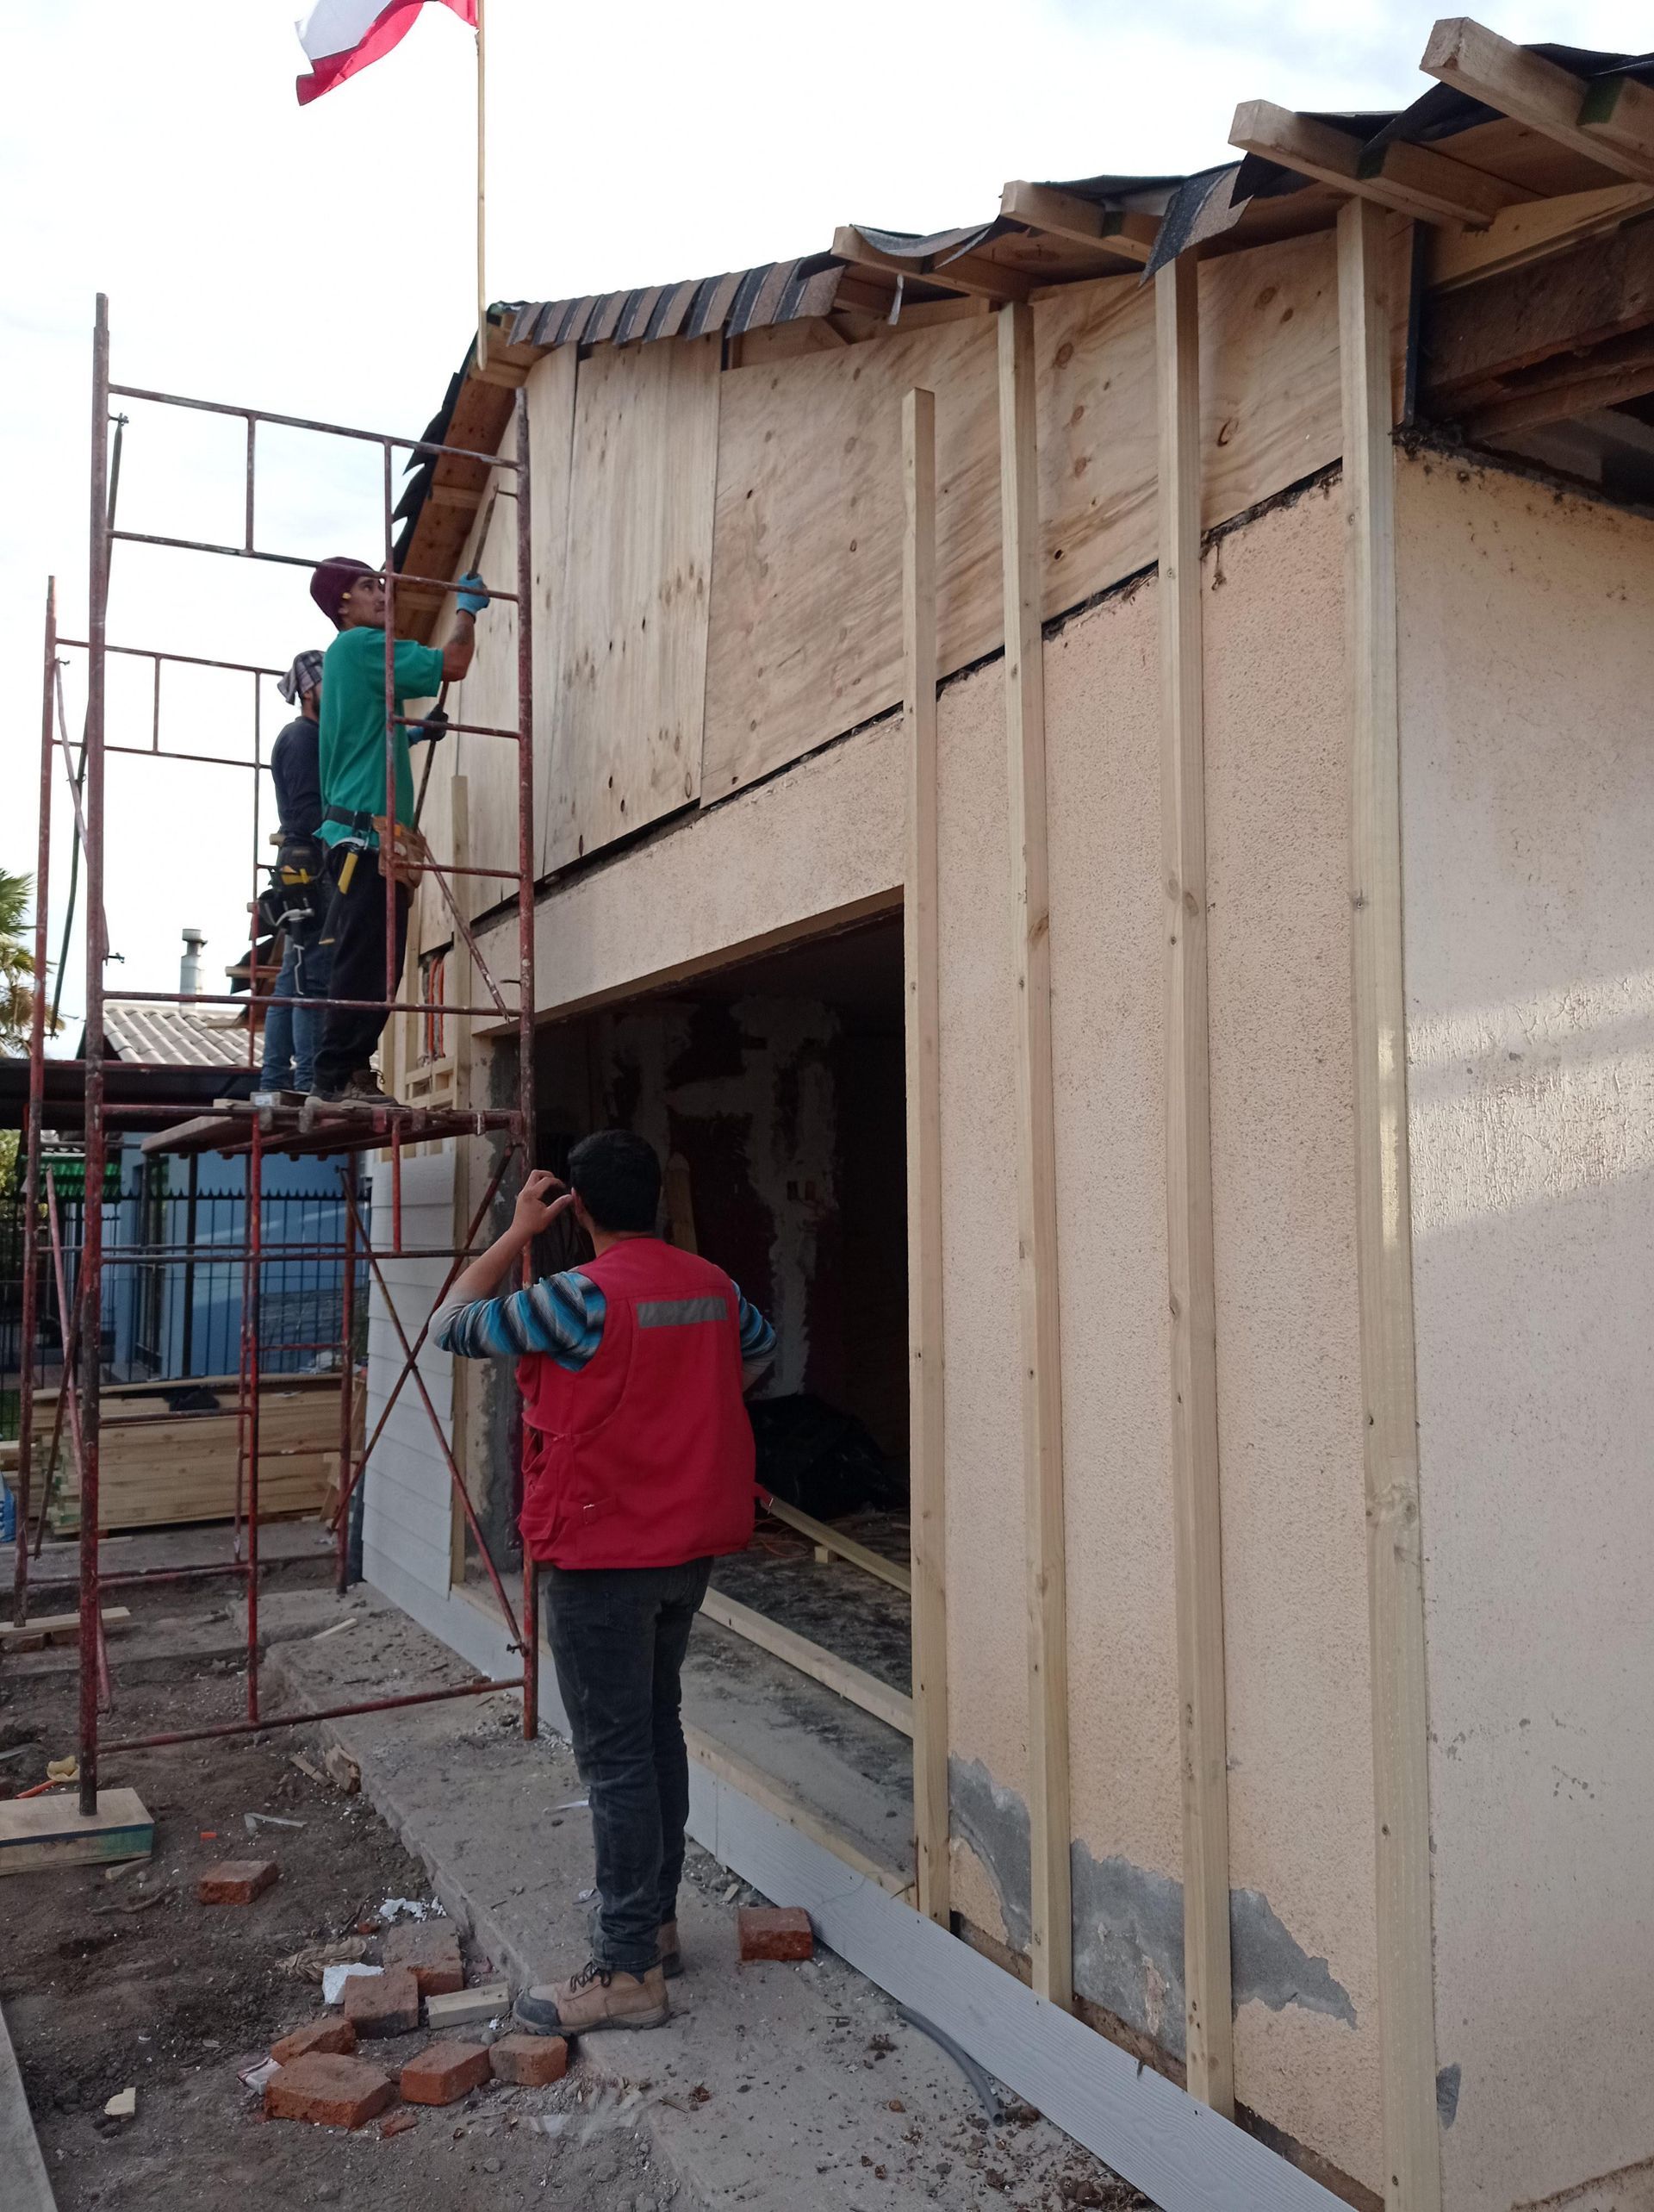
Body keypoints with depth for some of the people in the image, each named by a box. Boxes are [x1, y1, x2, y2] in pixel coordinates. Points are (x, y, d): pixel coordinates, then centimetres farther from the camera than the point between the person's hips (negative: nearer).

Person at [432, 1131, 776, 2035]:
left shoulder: (584, 1296, -20)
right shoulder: (712, 1286, 2)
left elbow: (455, 1326, -9)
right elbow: (760, 1348, 23)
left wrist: (518, 1231, -2)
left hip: (600, 1558, -7)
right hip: (688, 1549, 8)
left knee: (615, 1756, 0)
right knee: (658, 1731, 20)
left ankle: (628, 1970, 9)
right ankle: (656, 1919, 32)